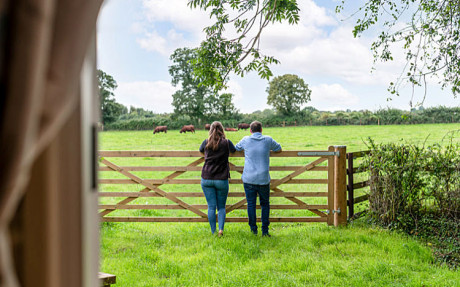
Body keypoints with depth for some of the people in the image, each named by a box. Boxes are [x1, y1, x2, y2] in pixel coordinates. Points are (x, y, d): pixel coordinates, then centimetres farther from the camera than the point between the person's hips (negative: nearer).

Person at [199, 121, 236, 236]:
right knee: (221, 207, 9)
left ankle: (213, 232, 6)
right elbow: (234, 150, 19)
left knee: (211, 206, 6)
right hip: (221, 179, -1)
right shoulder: (226, 143, -2)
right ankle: (221, 229, -9)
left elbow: (200, 150, 22)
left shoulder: (206, 142, 1)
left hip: (207, 179, 1)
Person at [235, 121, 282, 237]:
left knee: (251, 204, 7)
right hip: (263, 179, 0)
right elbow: (279, 149, 18)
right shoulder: (268, 140, 1)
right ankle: (265, 230, 11)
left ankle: (253, 230, 11)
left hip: (249, 179, 0)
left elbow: (236, 148, 20)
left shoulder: (246, 140, 1)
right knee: (265, 204, 13)